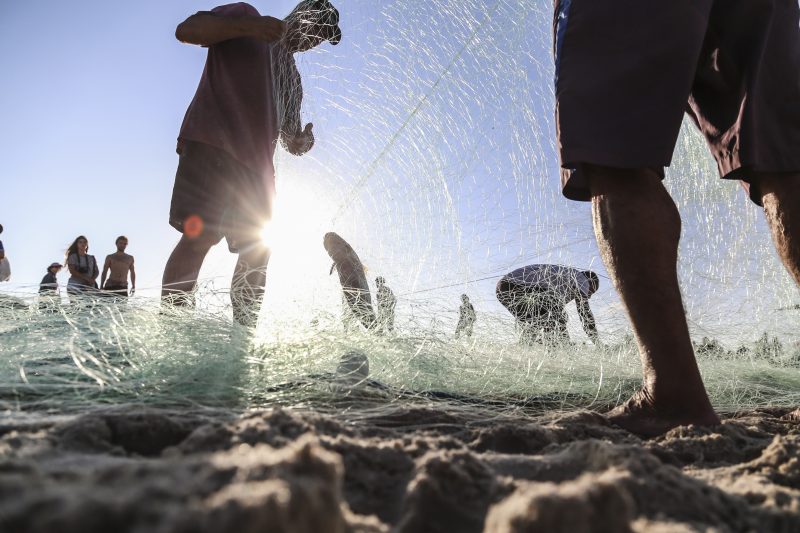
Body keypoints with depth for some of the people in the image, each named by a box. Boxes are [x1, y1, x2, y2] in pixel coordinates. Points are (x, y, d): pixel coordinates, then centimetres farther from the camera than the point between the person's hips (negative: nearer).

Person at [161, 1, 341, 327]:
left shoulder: (292, 79, 29)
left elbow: (289, 139, 30)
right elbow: (185, 30, -1)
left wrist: (302, 142, 5)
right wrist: (248, 26, -14)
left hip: (257, 164, 7)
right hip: (210, 144, -7)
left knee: (257, 252, -1)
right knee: (199, 234, -21)